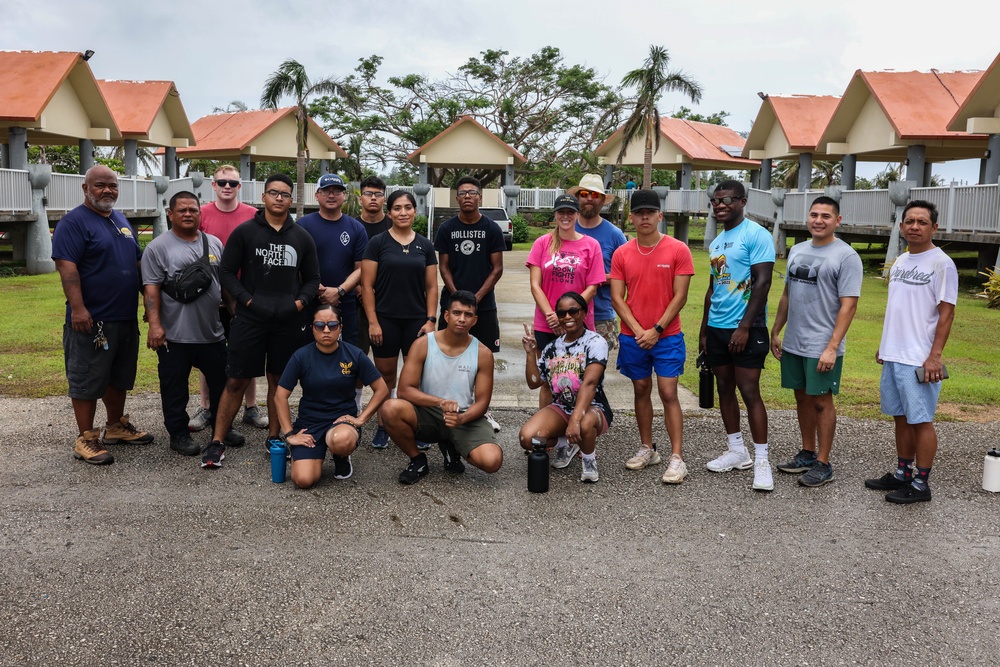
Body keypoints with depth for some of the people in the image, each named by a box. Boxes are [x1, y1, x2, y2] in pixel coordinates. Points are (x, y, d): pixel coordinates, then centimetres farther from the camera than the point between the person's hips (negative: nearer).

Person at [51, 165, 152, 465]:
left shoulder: (121, 220, 15)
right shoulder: (74, 222, -10)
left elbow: (138, 260, 22)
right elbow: (66, 266, -18)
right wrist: (77, 308, -26)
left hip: (126, 318, 8)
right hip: (92, 320, -8)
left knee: (119, 377, 17)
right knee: (87, 380, 0)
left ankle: (116, 427, 30)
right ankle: (86, 439, 7)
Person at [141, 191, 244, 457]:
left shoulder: (214, 244, 10)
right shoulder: (158, 247, -4)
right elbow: (151, 289, -8)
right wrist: (155, 325, -16)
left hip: (213, 332, 4)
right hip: (175, 335, -4)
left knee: (221, 384, 14)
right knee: (175, 388, 5)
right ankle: (179, 434, 19)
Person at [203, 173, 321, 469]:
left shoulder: (302, 237, 10)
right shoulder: (245, 231, 1)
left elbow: (312, 278, 14)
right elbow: (226, 272, 1)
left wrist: (300, 302, -2)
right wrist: (247, 300, -10)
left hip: (288, 322, 3)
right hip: (250, 319, -2)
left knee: (278, 380, 11)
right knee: (236, 380, -1)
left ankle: (274, 437, 23)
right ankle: (217, 442, 6)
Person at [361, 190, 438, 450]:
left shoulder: (425, 245, 7)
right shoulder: (378, 243, -1)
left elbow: (431, 286, 9)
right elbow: (367, 285, -3)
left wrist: (431, 320, 0)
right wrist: (372, 322, -9)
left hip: (417, 320, 2)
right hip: (386, 320, -2)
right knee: (386, 375, 6)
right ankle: (383, 427, 19)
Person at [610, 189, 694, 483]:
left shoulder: (678, 250, -5)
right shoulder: (621, 254, 2)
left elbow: (680, 296, -7)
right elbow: (617, 297, 0)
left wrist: (656, 330, -12)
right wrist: (638, 331, -10)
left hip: (667, 336, -3)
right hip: (632, 336, 3)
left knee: (668, 393, -4)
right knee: (641, 391, 12)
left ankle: (677, 457, 0)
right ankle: (647, 449, 24)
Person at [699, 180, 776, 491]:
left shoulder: (756, 234, -8)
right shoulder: (716, 242, 15)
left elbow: (762, 283, -15)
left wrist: (744, 327, -19)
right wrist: (704, 331, 17)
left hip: (746, 328, -8)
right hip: (716, 328, 8)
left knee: (749, 392, -7)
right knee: (725, 389, 12)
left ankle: (761, 460, 1)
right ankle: (737, 451, 23)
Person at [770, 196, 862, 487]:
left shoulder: (846, 256, -10)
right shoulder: (797, 250, 11)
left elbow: (848, 305, -15)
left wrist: (832, 347, -20)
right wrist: (775, 332, 15)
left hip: (822, 347, -6)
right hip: (792, 344, 7)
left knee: (821, 401, 1)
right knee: (802, 397, 15)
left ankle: (823, 464, 12)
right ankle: (807, 454, 28)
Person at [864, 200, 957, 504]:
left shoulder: (941, 263, -9)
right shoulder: (900, 262, 13)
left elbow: (947, 313, -12)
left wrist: (935, 356, -17)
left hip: (920, 360, -7)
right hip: (892, 356, 8)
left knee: (920, 420, 0)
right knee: (901, 417, 14)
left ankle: (920, 484, 9)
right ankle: (902, 474, 25)